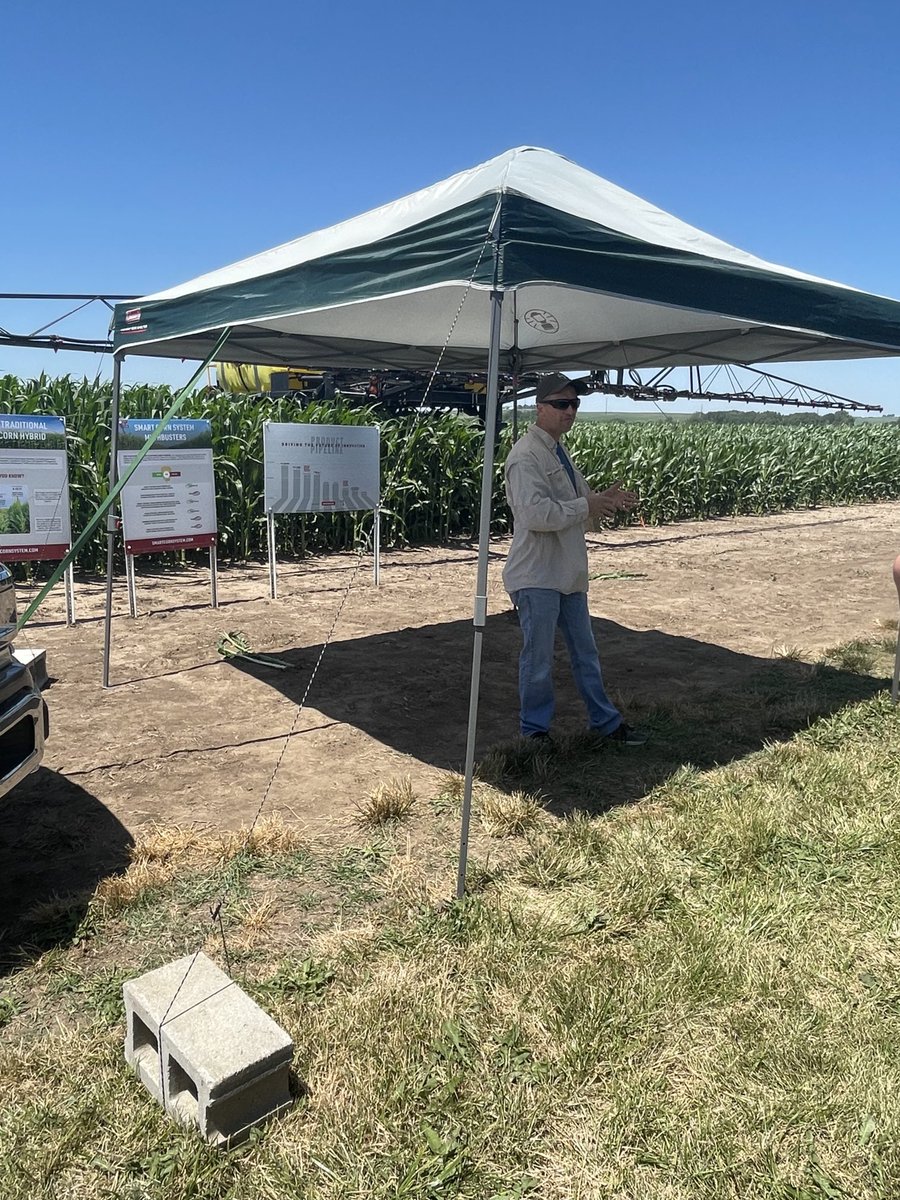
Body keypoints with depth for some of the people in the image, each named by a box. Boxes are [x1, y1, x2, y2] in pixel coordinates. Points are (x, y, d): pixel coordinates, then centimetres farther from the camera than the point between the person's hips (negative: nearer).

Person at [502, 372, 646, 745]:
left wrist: (605, 500, 1)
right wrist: (586, 507, -17)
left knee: (585, 653, 19)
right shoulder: (526, 456, -16)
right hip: (537, 576, -9)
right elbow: (536, 513, -28)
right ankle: (534, 731, 21)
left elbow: (577, 507, 21)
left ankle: (606, 721, 32)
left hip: (567, 573, 9)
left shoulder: (559, 452, 15)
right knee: (538, 658, 4)